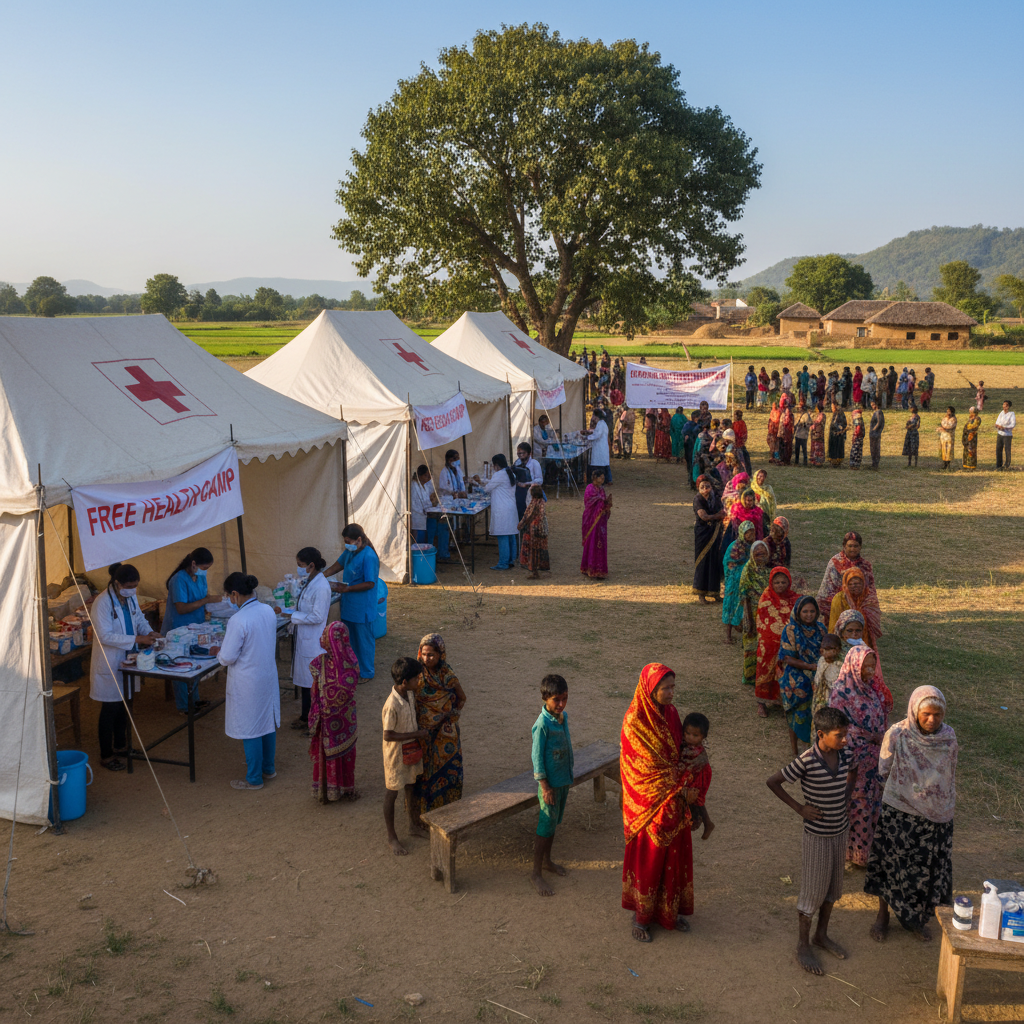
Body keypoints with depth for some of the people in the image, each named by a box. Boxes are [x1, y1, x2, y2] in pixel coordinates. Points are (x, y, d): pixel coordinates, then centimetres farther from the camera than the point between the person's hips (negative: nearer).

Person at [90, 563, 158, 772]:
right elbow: (105, 636, -25)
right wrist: (137, 639, -29)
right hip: (109, 663, -7)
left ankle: (120, 745, 34)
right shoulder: (102, 602, -22)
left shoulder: (131, 597, 1)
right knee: (110, 708, 1)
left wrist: (148, 632, -7)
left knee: (123, 704, 18)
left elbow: (139, 617, 14)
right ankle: (106, 756, 12)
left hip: (127, 660, 7)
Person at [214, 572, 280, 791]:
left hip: (248, 683, -7)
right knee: (268, 723, 20)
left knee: (250, 731, 6)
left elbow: (228, 658, -20)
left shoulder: (238, 620, -25)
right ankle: (268, 768, 36)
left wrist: (217, 651, 2)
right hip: (269, 676, 7)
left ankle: (254, 779, 19)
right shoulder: (268, 611, -2)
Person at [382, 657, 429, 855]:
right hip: (396, 753, -8)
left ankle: (414, 825, 42)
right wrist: (417, 734, -23)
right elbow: (388, 735, -26)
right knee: (392, 794, 9)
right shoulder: (392, 705, -31)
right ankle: (392, 837, 23)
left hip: (412, 749, 8)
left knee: (411, 787, 23)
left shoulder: (410, 694, -7)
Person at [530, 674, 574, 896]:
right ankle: (536, 873, 11)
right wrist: (544, 786, -17)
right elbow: (537, 755, -19)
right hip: (550, 782, -7)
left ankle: (547, 861, 38)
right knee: (545, 827, 0)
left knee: (554, 823, 21)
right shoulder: (542, 724, -23)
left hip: (563, 779, 7)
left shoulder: (563, 716, 0)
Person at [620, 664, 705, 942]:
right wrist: (690, 769, -14)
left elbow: (680, 752, 5)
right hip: (649, 802, -6)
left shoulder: (670, 712, -2)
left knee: (674, 855, 16)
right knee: (647, 858, 8)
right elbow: (650, 768, -21)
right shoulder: (635, 722, -23)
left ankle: (669, 910, 35)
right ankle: (640, 916, 27)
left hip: (674, 801, 6)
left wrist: (687, 787, -11)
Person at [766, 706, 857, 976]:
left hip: (840, 830, 6)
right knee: (813, 890, 5)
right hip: (817, 834, -6)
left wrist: (845, 796, 4)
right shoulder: (807, 761, -25)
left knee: (833, 886, 19)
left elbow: (853, 771, 17)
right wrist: (799, 808, -16)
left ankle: (821, 935, 39)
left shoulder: (844, 755, -8)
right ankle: (803, 946, 21)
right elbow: (773, 782, -17)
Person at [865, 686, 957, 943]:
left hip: (936, 816, 3)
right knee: (892, 864, 11)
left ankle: (916, 917, 36)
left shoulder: (948, 737, -9)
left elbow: (951, 776, 5)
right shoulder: (897, 735, -17)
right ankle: (883, 915, 31)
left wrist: (948, 809, 10)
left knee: (927, 868, 14)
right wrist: (904, 789, 1)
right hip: (899, 813, -2)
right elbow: (883, 771, -3)